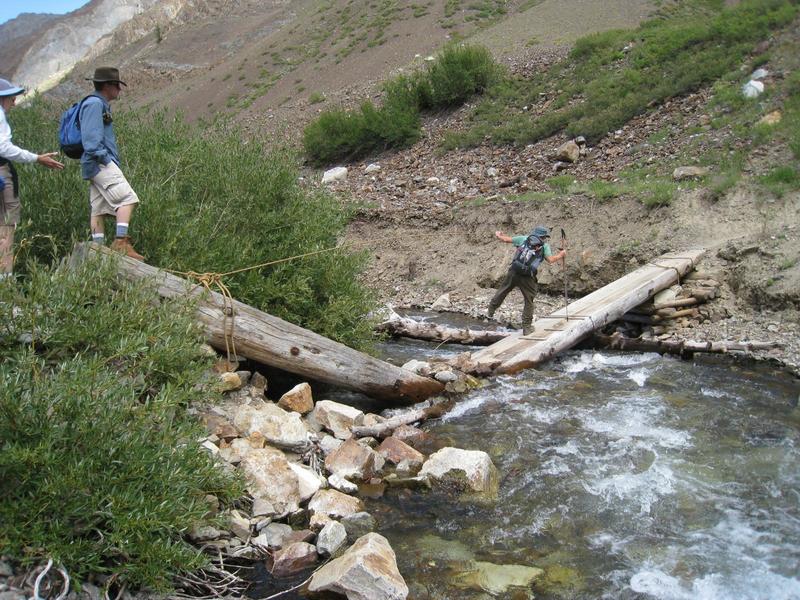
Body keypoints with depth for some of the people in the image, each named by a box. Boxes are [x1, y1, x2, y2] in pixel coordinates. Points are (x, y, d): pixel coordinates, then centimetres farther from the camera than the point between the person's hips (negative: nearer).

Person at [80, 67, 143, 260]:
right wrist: (103, 157, -17)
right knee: (127, 199, -18)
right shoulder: (94, 103, -9)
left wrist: (109, 158, 17)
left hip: (101, 164, 11)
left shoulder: (101, 105, 23)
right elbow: (91, 137, -18)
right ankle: (121, 242, -23)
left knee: (99, 208, 7)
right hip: (101, 164, -11)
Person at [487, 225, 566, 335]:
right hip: (528, 277, -2)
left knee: (502, 292, 21)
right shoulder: (545, 246, 7)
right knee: (529, 301, 9)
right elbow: (550, 259, -7)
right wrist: (560, 255, 11)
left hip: (514, 272, 2)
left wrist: (498, 235, 36)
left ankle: (490, 312, 32)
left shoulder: (523, 238, 13)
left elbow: (506, 239, 16)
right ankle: (526, 327, 12)